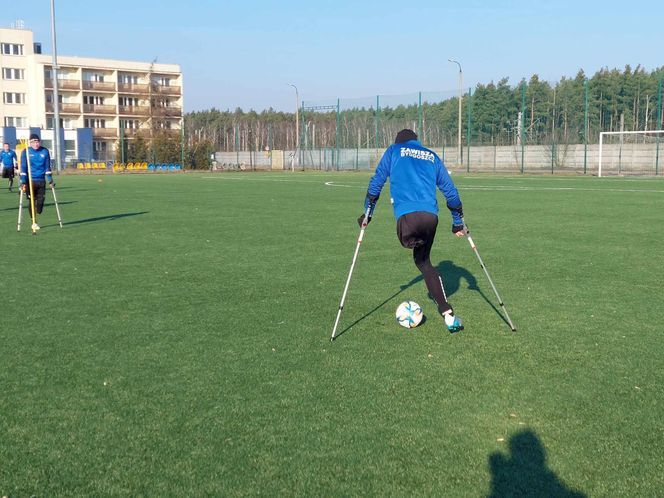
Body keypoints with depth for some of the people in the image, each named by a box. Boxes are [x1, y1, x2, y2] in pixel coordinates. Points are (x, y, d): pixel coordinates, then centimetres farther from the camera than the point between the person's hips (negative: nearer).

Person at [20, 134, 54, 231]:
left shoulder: (45, 151, 2)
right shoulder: (26, 152, -5)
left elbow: (47, 167, 8)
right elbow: (23, 167, -7)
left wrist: (50, 180, 5)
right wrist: (23, 182, -13)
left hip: (41, 180, 2)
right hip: (30, 181, -2)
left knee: (40, 200, -1)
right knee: (32, 201, -1)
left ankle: (36, 214, 25)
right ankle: (34, 222, 9)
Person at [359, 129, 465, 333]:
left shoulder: (393, 151, 20)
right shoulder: (432, 156, 27)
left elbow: (376, 181, 14)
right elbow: (450, 190, 27)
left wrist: (367, 213, 20)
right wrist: (458, 222, 35)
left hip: (407, 216, -4)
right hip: (431, 216, 4)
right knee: (423, 261, 16)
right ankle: (448, 315, 11)